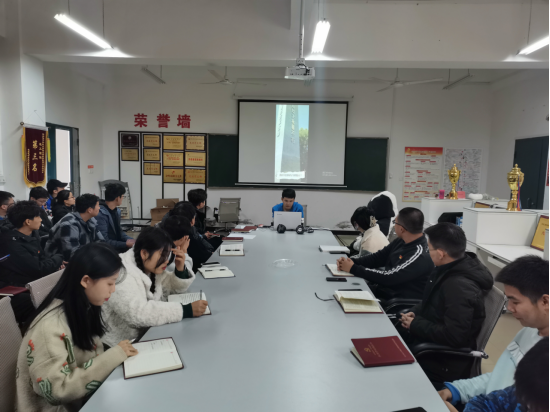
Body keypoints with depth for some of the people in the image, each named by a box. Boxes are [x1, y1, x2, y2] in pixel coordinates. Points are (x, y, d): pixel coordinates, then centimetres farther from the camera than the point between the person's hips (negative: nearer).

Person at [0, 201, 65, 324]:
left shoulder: (32, 235, 7)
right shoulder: (12, 243, -24)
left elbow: (42, 258, 14)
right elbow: (39, 269, -26)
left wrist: (56, 263, -9)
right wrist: (58, 259, -8)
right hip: (15, 293, -9)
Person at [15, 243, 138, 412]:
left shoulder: (84, 308, -2)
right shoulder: (49, 326, -25)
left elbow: (91, 358, 2)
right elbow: (57, 390, -24)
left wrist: (120, 354, -16)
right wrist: (114, 356, -24)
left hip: (83, 398, 7)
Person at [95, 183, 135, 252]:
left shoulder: (117, 211, 8)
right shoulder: (101, 214, -20)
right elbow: (104, 241, -22)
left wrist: (129, 240, -3)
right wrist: (125, 244, -20)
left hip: (117, 246, 8)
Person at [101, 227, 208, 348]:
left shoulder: (150, 267, 2)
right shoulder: (122, 275, -23)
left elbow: (174, 288, 11)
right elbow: (138, 313, -34)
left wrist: (180, 268, -10)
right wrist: (187, 310, -35)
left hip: (148, 333, 8)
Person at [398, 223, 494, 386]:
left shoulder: (460, 286, -28)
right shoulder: (450, 270, 2)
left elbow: (454, 336, -30)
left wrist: (416, 324, -18)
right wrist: (414, 313, -1)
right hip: (430, 341, 9)